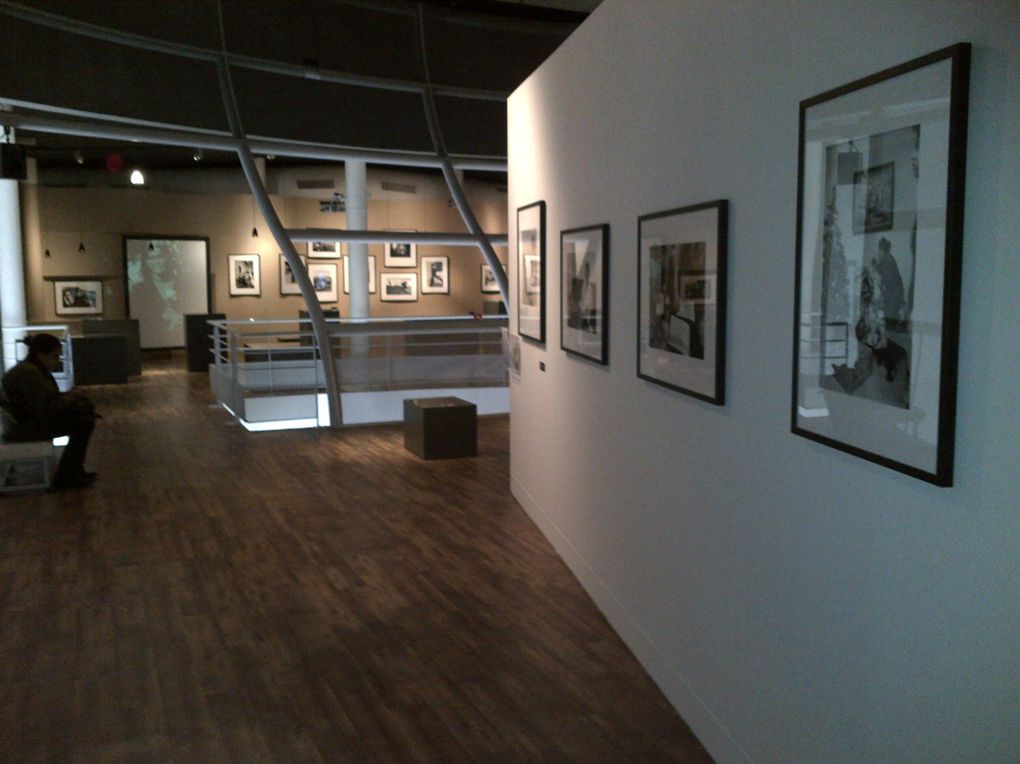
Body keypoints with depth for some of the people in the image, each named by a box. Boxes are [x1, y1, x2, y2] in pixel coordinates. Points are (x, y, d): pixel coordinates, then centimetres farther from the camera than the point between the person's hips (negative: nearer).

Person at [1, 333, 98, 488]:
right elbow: (44, 409, -26)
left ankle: (74, 469, 10)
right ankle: (64, 477, -4)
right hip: (25, 428, -10)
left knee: (86, 410, 4)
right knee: (84, 423, -14)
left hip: (33, 418, 10)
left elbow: (50, 398, 13)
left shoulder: (36, 369, 8)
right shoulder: (28, 373, -23)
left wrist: (71, 396, -4)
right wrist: (71, 397, -14)